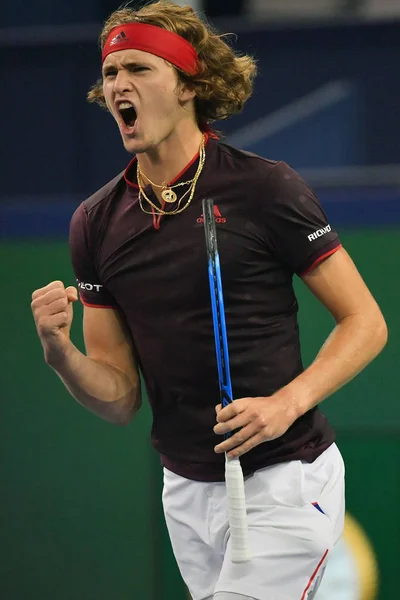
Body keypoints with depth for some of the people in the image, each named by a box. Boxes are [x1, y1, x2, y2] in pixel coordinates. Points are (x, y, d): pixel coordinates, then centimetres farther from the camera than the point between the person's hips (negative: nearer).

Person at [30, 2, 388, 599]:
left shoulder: (266, 188, -10)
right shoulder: (96, 223, 4)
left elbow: (365, 323, -6)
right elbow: (121, 397, 6)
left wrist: (287, 403, -21)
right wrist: (60, 353, -15)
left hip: (283, 483, -5)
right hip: (186, 493, 5)